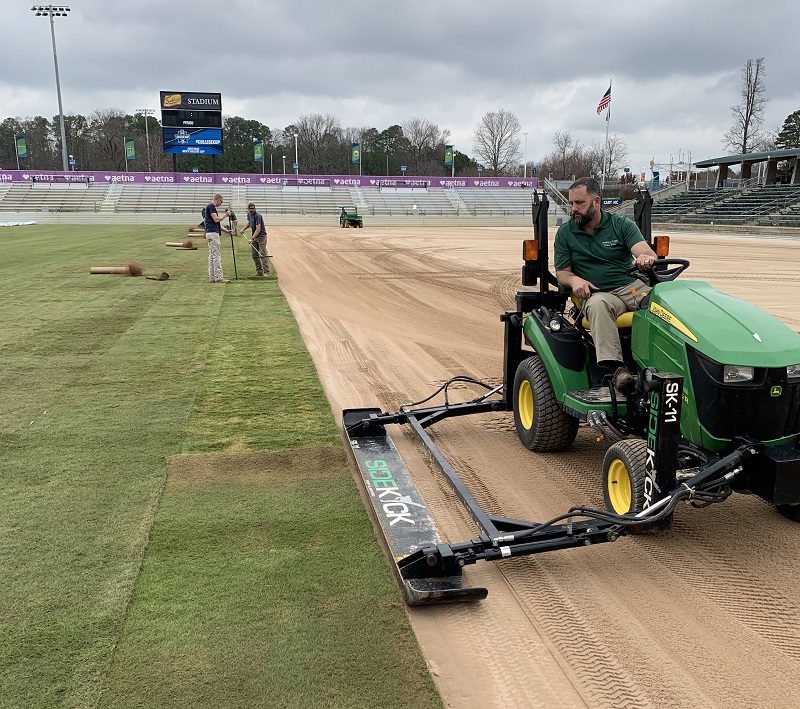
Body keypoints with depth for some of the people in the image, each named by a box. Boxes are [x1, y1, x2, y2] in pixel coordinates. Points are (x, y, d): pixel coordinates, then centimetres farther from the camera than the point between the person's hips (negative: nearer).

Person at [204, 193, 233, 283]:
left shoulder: (211, 207, 22)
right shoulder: (211, 206, -9)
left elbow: (217, 223, 22)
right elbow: (216, 219, -17)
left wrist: (226, 230, 15)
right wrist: (226, 214, -5)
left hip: (211, 233, 11)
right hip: (212, 233, -11)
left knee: (212, 256, 9)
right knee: (217, 256, -10)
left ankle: (212, 277, 11)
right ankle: (218, 277, -10)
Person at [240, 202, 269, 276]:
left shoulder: (257, 216, -20)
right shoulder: (249, 214, 7)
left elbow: (258, 229, -26)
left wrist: (252, 238, -32)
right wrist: (244, 229, 15)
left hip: (261, 236, -8)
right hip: (254, 237, 9)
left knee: (262, 254, -13)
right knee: (255, 255, 6)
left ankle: (266, 272, -14)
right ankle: (259, 272, 11)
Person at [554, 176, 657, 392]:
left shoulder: (622, 225, 7)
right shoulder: (565, 233, 10)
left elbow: (645, 251, -8)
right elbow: (561, 273, 9)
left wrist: (646, 257, -34)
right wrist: (574, 280, -15)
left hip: (631, 286, 1)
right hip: (595, 293, -1)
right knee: (598, 305, -39)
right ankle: (616, 368, -49)